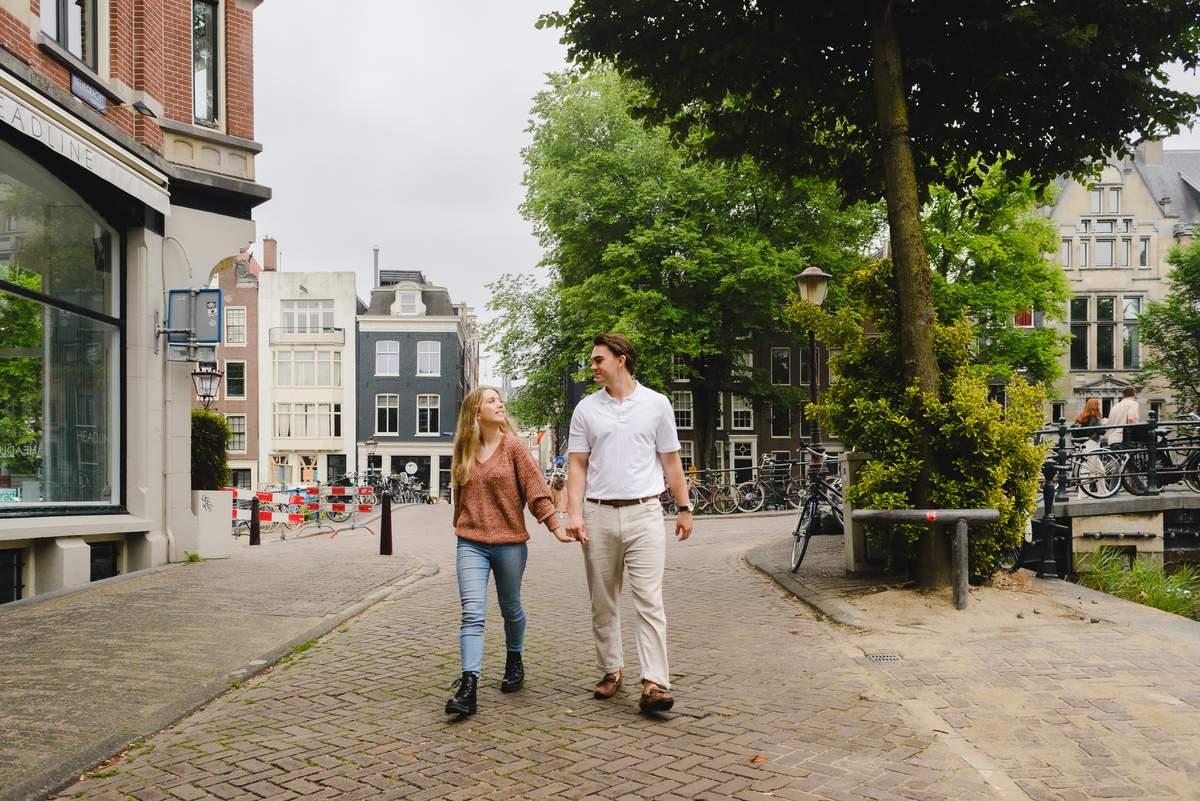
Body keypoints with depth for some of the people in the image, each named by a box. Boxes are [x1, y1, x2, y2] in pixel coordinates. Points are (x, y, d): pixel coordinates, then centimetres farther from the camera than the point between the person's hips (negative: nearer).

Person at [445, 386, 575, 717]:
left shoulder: (513, 446, -2)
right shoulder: (464, 452, 7)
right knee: (472, 613, -11)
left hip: (509, 543, -1)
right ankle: (468, 689, -14)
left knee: (510, 609, 14)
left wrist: (556, 527, -11)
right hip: (471, 544, 1)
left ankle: (514, 663, 39)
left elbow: (535, 489, -5)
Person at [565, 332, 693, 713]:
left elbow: (670, 460, 10)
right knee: (603, 602, 9)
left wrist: (685, 509, 9)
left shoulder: (656, 404, 6)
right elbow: (577, 464, 7)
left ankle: (655, 684, -10)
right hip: (599, 514, 2)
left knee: (650, 600, -9)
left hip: (644, 512, -2)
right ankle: (611, 670, 23)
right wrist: (574, 512, -4)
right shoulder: (586, 409, 9)